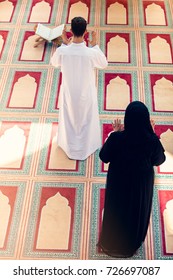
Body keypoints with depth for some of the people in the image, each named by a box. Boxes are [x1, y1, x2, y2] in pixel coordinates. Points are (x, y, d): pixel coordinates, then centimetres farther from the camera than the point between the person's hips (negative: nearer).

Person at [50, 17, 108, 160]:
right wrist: (95, 45, -2)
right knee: (86, 121, 24)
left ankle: (70, 147, 47)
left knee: (69, 120, 26)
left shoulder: (62, 51, -25)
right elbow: (104, 64, -6)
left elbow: (54, 63, -1)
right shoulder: (92, 53, -29)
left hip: (69, 93, 1)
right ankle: (85, 148, 45)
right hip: (86, 94, -1)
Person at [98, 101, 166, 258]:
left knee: (115, 211, 25)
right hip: (142, 184, 1)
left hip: (118, 183, 0)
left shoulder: (117, 138, -28)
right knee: (137, 212, 27)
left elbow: (104, 157, -11)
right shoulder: (152, 140, -26)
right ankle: (131, 245, 50)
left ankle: (111, 243, 48)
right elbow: (159, 161, -7)